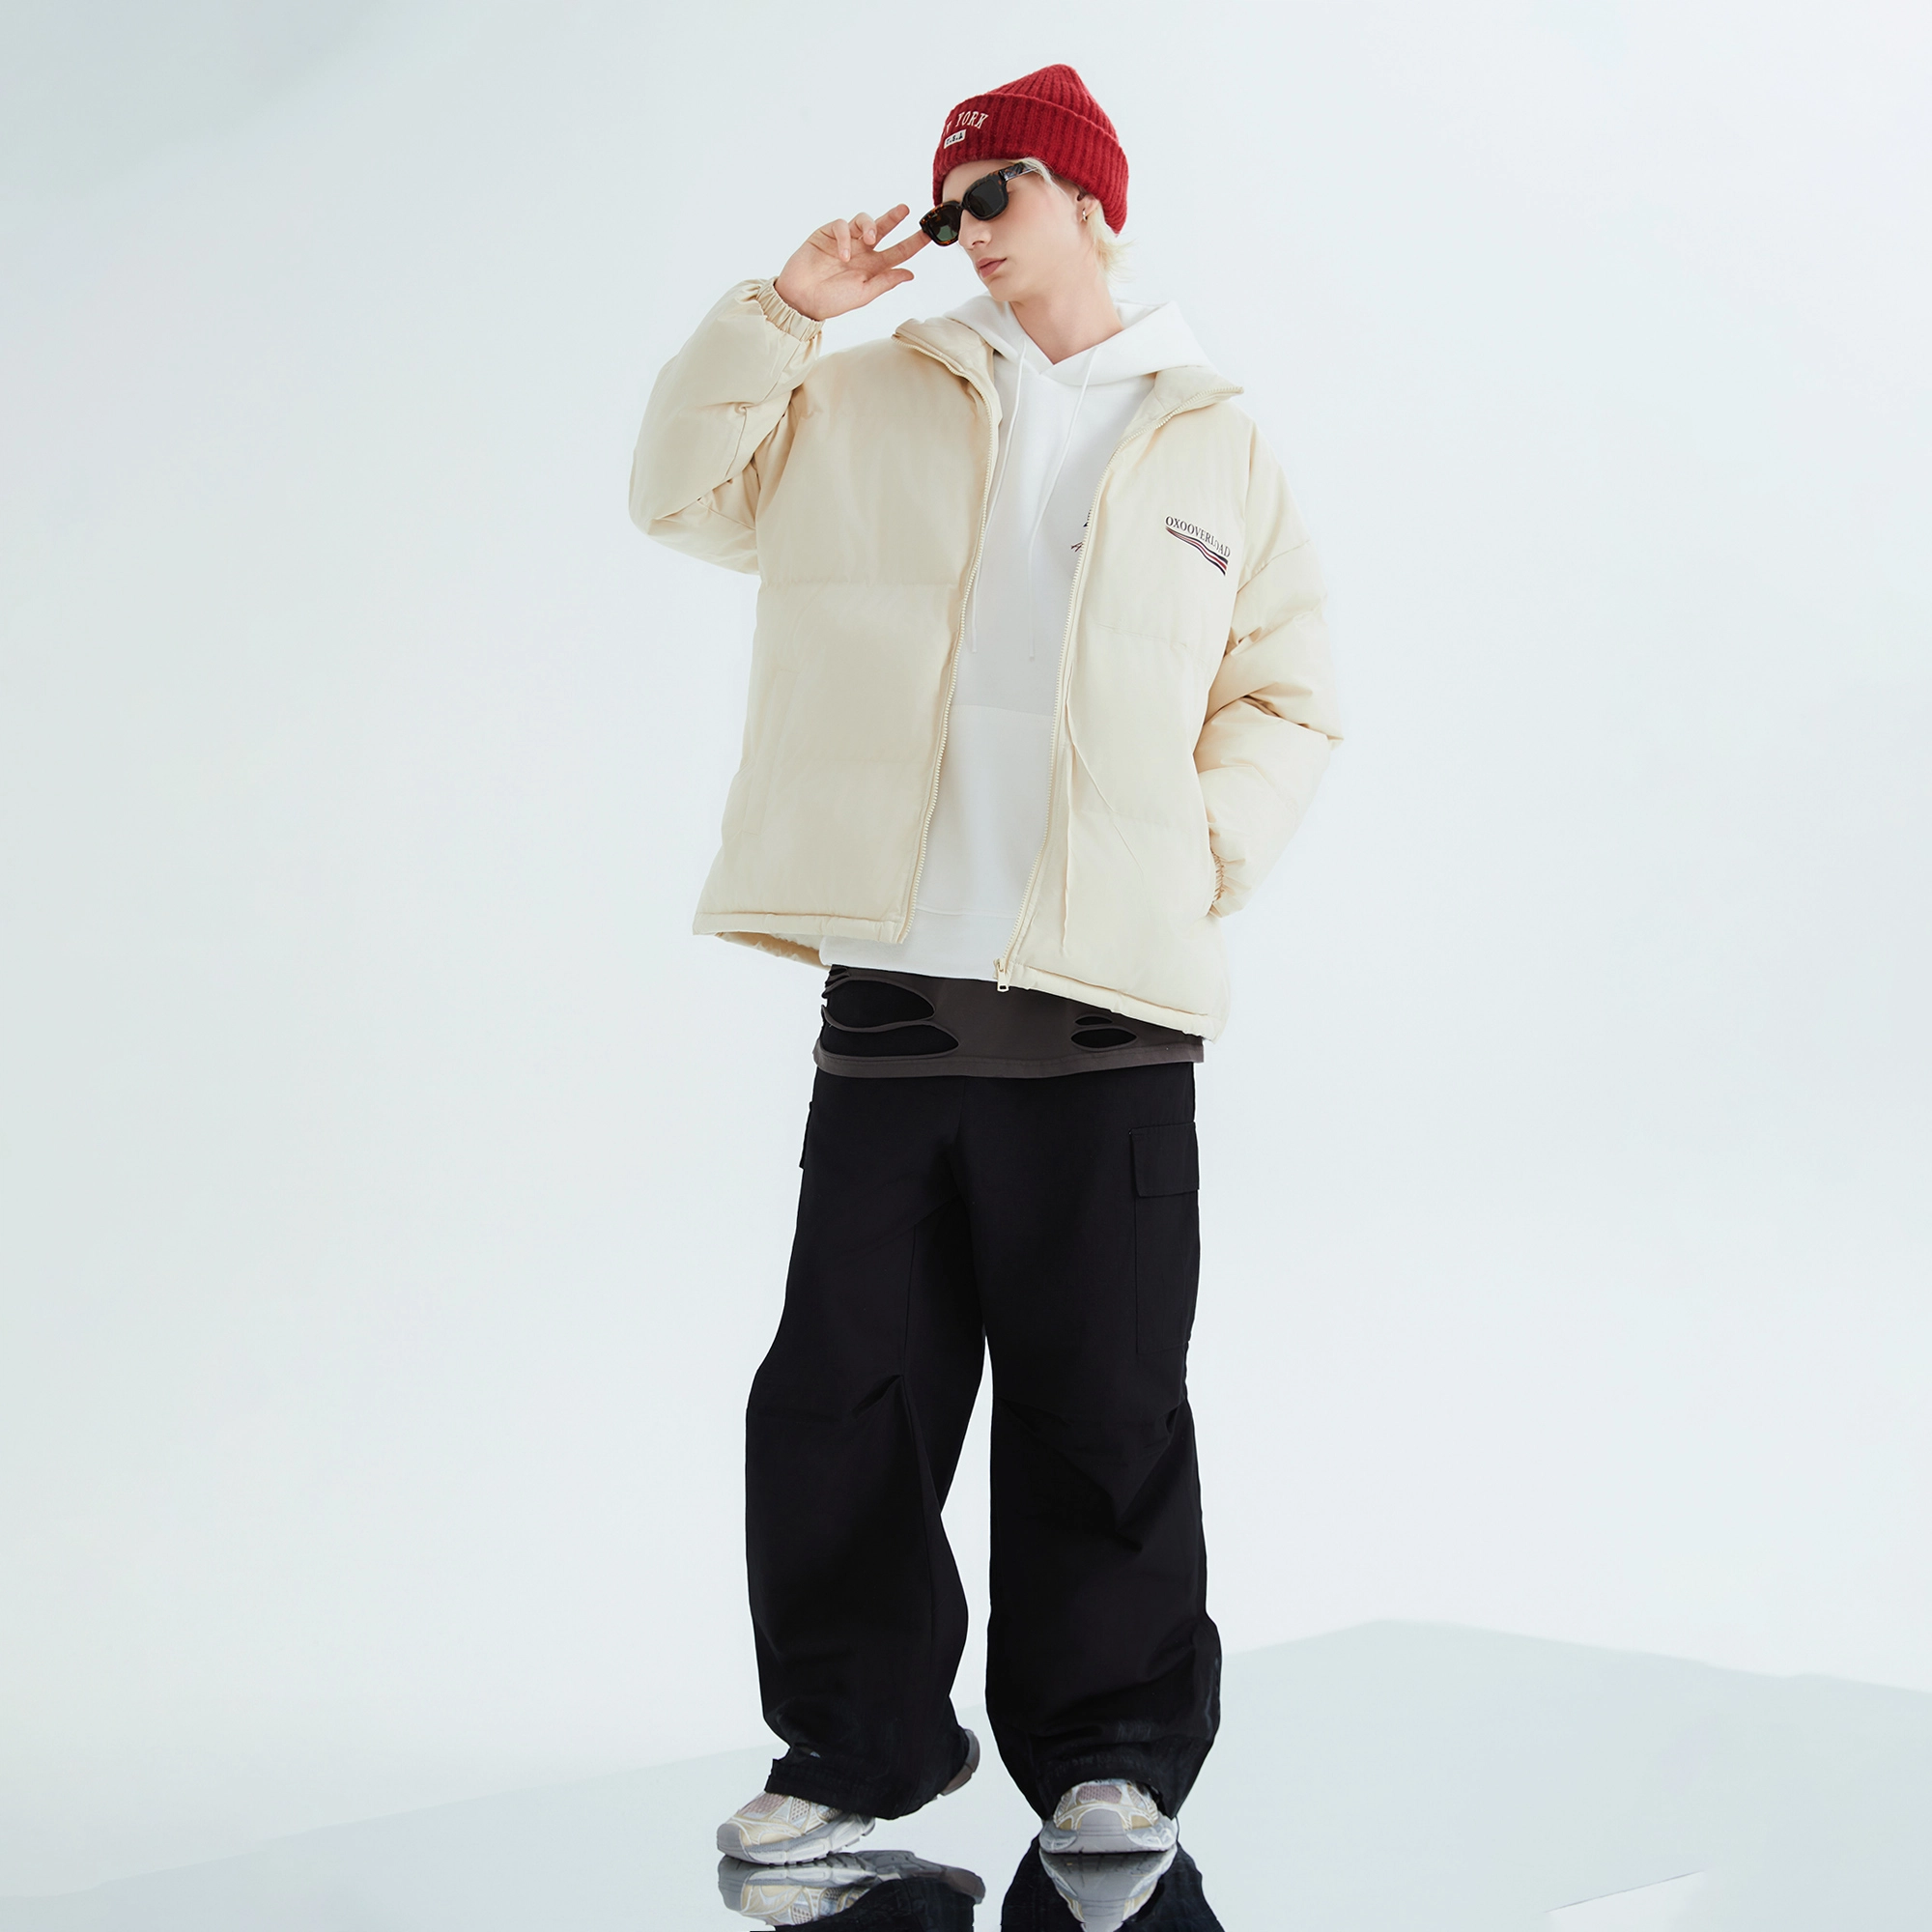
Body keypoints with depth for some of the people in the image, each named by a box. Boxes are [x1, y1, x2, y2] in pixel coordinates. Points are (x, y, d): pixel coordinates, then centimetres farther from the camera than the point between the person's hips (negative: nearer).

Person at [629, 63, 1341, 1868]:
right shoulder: (875, 402, 16)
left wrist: (1199, 852, -2)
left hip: (1110, 1005, -1)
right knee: (843, 1392, 3)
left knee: (1103, 1408, 2)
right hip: (892, 991, 2)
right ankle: (857, 1741, 17)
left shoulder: (1218, 451, 12)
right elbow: (686, 490, 13)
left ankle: (1112, 1750, 16)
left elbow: (1286, 701, 13)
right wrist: (776, 314, 3)